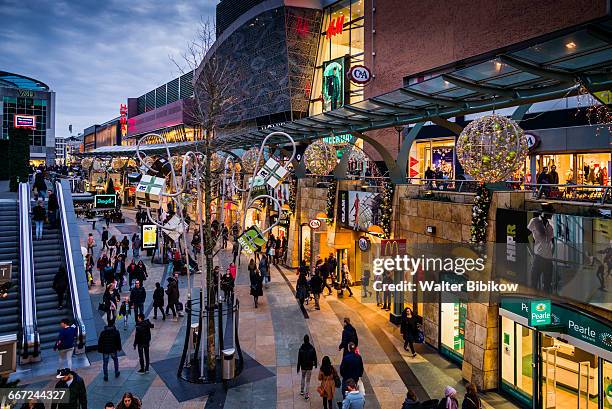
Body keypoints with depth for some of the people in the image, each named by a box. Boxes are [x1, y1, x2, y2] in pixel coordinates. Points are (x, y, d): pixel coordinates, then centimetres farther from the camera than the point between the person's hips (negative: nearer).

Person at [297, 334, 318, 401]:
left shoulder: (301, 349, -16)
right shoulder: (312, 348, -15)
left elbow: (299, 359, -9)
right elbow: (315, 357, -4)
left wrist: (298, 368, 0)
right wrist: (315, 364, 13)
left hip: (303, 366, 1)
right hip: (310, 366, -1)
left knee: (303, 377, 26)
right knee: (308, 380, 8)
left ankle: (302, 391, 32)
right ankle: (306, 395, 9)